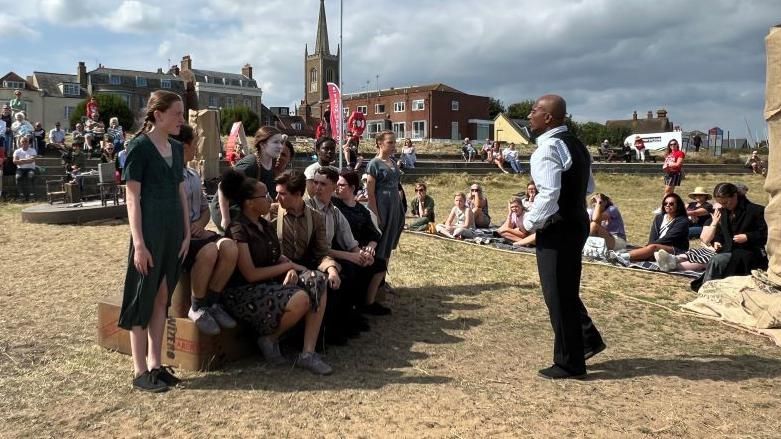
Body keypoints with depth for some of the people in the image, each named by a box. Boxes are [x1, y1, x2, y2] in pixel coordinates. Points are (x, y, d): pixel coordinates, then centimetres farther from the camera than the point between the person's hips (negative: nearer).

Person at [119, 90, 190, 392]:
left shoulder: (176, 149, 12)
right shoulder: (139, 147, -9)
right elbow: (132, 198, -11)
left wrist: (187, 233, 10)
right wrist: (138, 243, -16)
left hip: (174, 231, 7)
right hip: (149, 231, -7)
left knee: (162, 298, 11)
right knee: (143, 298, 1)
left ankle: (154, 363, 21)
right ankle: (140, 371, 10)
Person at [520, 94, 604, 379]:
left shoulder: (548, 148, -19)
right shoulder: (575, 144, 11)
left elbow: (549, 195, -28)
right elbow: (589, 187, 19)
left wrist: (529, 222, -14)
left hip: (558, 230, -10)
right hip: (576, 222, 10)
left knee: (558, 296, 2)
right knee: (566, 290, 23)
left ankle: (569, 364, 14)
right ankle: (588, 340, 30)